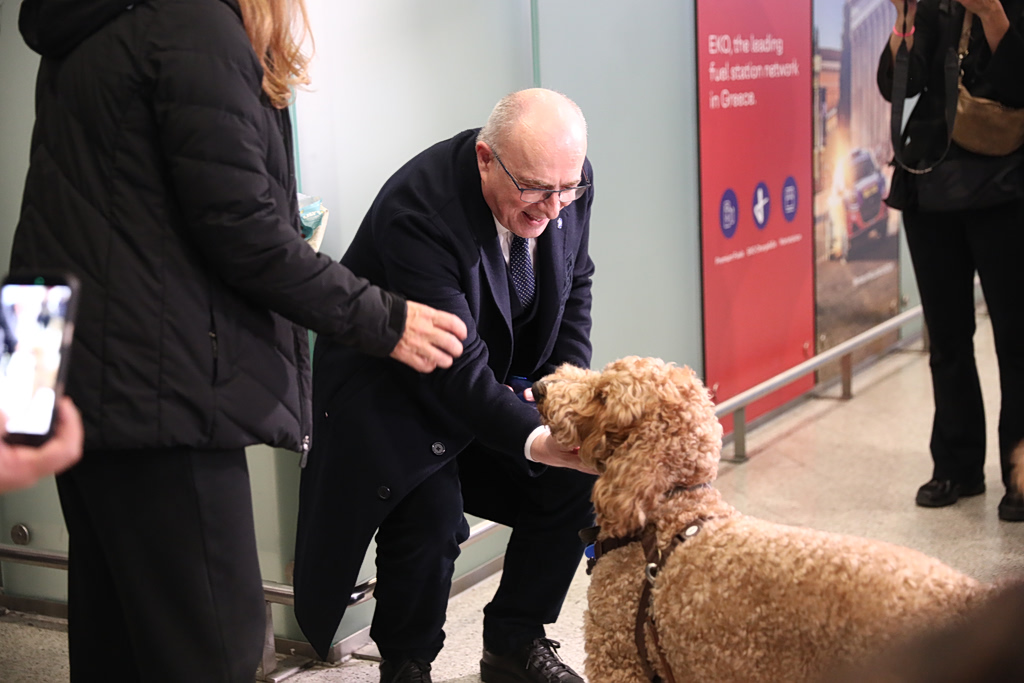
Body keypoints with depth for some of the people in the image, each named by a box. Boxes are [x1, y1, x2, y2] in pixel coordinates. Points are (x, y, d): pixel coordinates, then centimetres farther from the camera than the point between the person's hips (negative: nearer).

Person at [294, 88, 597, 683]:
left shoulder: (568, 179, -13)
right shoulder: (418, 211, -34)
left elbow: (574, 284, 5)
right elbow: (455, 366, -37)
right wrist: (534, 439, -49)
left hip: (501, 375, 7)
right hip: (389, 384, -6)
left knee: (577, 475, -8)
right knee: (429, 515, -24)